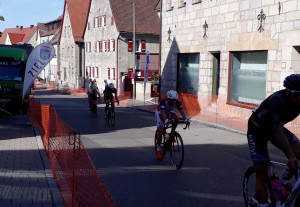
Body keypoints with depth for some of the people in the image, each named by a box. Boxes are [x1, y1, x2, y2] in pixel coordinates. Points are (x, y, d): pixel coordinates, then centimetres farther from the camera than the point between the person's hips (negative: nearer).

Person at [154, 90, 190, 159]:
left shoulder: (177, 103, -26)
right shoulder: (163, 102, -37)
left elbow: (181, 111, -35)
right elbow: (162, 112, -51)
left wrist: (186, 119, -53)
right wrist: (166, 119, -70)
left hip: (169, 112, 3)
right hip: (160, 113, -3)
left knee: (176, 118, -30)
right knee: (160, 130, -15)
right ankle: (159, 149, -2)